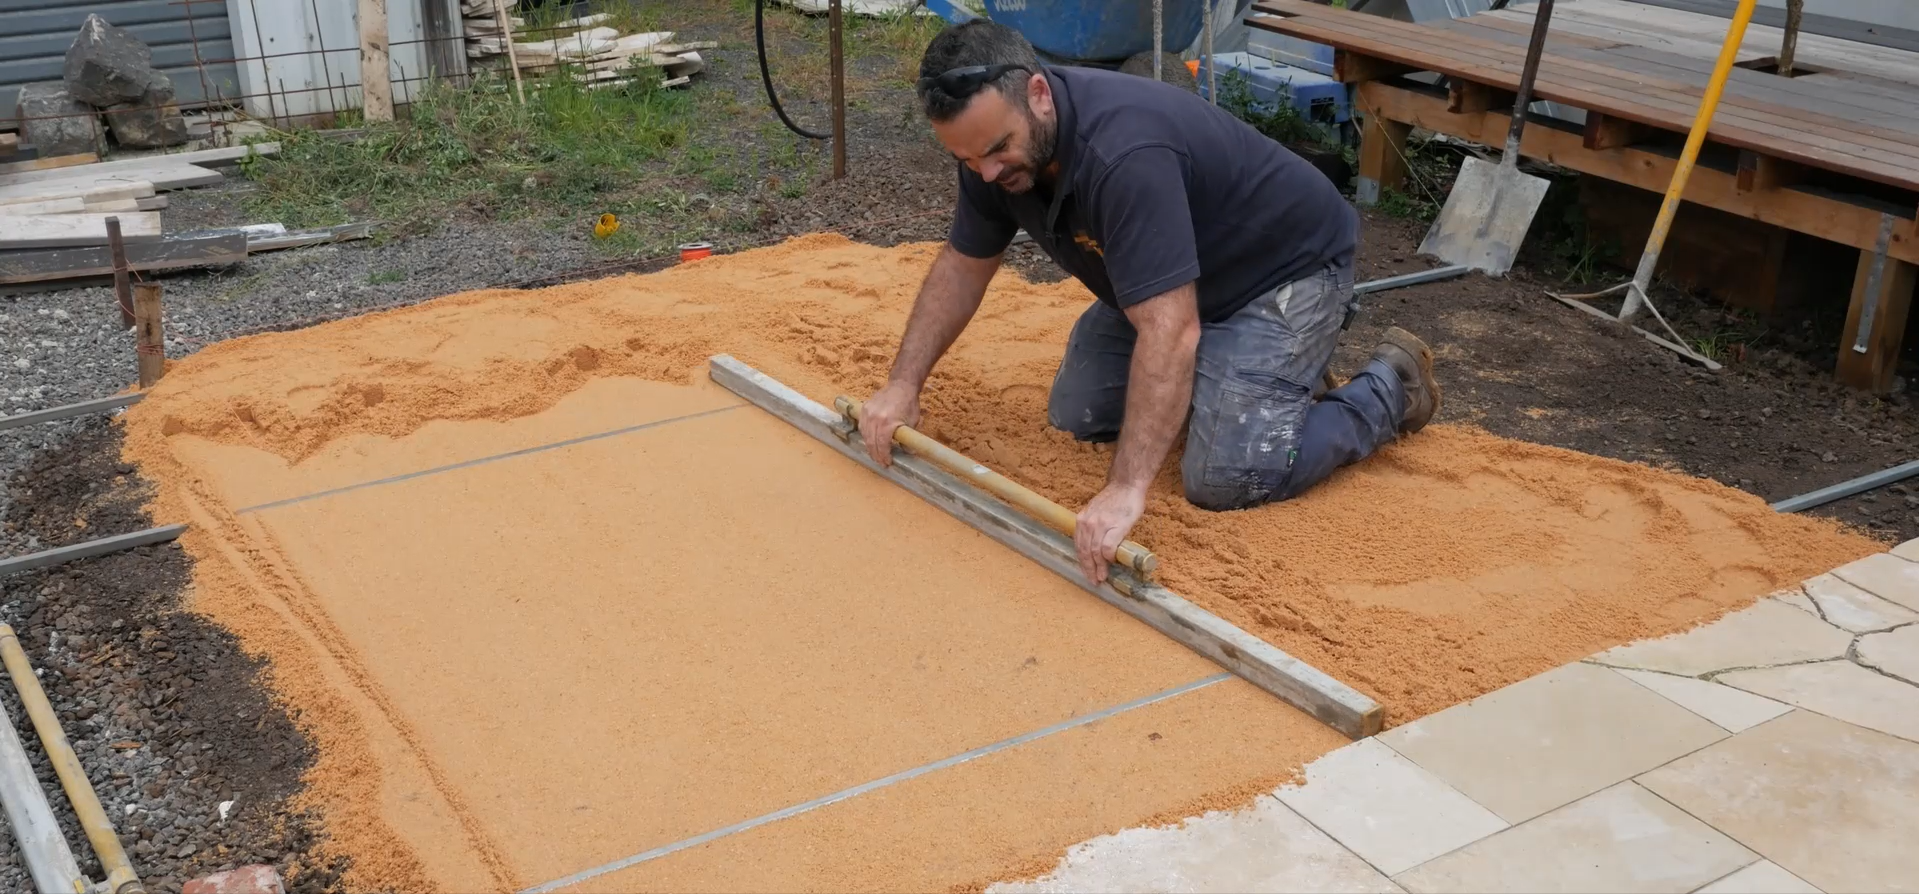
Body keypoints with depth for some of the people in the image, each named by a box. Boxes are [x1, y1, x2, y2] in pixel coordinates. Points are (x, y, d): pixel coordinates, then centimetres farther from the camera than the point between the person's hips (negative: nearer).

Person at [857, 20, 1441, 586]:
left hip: (1284, 268, -8)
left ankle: (1389, 388, 5)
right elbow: (962, 265, 1)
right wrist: (903, 384, -7)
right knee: (1076, 417, 3)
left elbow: (1169, 330, -44)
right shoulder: (997, 140, -13)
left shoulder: (1123, 153, -39)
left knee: (1225, 480, -19)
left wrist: (1126, 489, -49)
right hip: (1172, 279, 8)